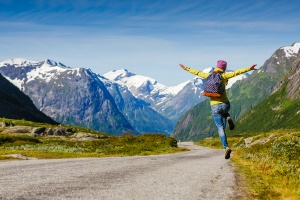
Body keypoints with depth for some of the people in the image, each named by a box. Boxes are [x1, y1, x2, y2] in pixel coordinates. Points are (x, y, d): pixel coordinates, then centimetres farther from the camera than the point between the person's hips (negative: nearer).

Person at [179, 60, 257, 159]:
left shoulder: (209, 76, 7)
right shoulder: (223, 76, -1)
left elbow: (197, 72, 19)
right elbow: (236, 72, -13)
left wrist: (186, 68, 32)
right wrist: (249, 68, -16)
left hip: (214, 106, 1)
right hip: (225, 104, -1)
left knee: (220, 128, 5)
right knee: (224, 113, 37)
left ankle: (226, 147, -9)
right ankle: (228, 118, 3)